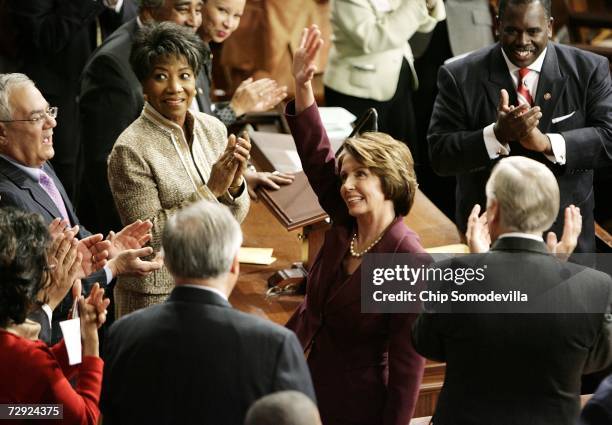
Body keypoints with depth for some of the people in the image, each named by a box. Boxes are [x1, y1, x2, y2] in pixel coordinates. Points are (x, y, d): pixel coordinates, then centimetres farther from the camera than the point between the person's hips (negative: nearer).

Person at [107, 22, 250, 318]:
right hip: (158, 295, -5)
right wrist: (210, 191, -23)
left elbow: (233, 218, 5)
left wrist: (234, 184, -16)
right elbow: (148, 236, -19)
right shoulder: (131, 150, -17)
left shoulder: (213, 129, -1)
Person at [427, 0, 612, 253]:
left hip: (565, 232, 1)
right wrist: (497, 135, -30)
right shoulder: (460, 77, -7)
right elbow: (439, 156, -12)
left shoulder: (589, 70, -4)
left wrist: (547, 143, -28)